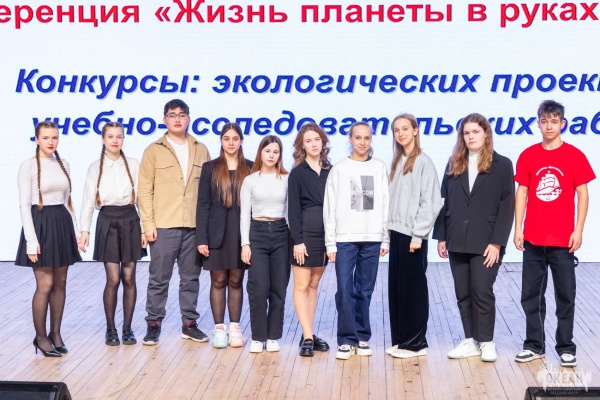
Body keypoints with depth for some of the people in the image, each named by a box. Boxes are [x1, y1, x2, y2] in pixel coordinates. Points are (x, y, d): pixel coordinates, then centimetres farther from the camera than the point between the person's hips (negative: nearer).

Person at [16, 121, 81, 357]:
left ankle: (55, 333, 19)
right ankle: (40, 337, 8)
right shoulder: (28, 166, -7)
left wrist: (75, 230, 10)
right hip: (40, 223, -6)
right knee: (45, 285, -5)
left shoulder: (63, 165, 9)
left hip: (62, 223, 6)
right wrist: (31, 240, -16)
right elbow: (24, 205, -10)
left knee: (60, 283, 8)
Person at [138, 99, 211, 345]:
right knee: (159, 279, 3)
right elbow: (145, 189, -1)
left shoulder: (201, 150, 11)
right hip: (163, 226, -2)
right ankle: (154, 325, 12)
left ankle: (189, 324, 19)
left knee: (191, 278, 9)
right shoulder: (154, 151, 3)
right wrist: (148, 223, -8)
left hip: (194, 225, 3)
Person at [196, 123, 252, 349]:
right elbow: (203, 204, 0)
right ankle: (219, 328, 11)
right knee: (218, 281, 4)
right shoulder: (210, 168, 3)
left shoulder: (251, 169, 4)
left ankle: (235, 328, 15)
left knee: (236, 281, 7)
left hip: (242, 232, 0)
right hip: (217, 233, 0)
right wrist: (201, 238, -6)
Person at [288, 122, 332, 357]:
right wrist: (297, 240, -12)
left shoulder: (329, 171, 7)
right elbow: (293, 209, -6)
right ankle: (307, 337, -2)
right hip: (304, 233, -4)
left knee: (314, 285, 11)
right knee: (302, 285, -3)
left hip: (325, 234, 5)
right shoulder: (298, 173, -3)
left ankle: (308, 335, 17)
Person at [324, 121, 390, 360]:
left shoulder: (380, 168, 7)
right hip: (345, 238, -1)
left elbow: (385, 205, 7)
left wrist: (386, 239, 3)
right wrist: (330, 242, -2)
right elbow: (330, 208, 2)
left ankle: (362, 337, 16)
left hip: (372, 238, 1)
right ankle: (347, 339, 3)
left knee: (365, 291, 6)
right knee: (345, 289, -6)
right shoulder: (339, 170, 4)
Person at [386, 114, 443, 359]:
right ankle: (400, 339, 19)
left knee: (413, 288, -1)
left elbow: (430, 202, -13)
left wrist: (418, 234, -16)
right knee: (396, 287, 10)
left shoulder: (424, 162, -7)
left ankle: (415, 342, 7)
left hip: (413, 235, -7)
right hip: (396, 233, 7)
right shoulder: (397, 162, 15)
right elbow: (392, 200, 14)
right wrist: (388, 232, 8)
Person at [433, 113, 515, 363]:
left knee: (482, 291, -4)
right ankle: (471, 341, 18)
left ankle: (486, 342, 10)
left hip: (486, 243, -4)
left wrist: (496, 242, -12)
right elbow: (444, 202, 11)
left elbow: (506, 206, -6)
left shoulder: (501, 165, -1)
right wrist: (441, 237, 5)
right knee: (463, 294, 8)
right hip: (457, 242, 4)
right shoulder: (454, 165, 11)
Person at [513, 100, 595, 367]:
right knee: (531, 294, 8)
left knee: (565, 295, 4)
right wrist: (518, 228, 0)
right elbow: (521, 193, 5)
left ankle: (566, 347, 15)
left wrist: (578, 230, -7)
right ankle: (534, 345, 19)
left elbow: (582, 194, -1)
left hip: (563, 239, -2)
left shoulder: (574, 156, -1)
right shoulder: (528, 156, 4)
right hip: (533, 238, 2)